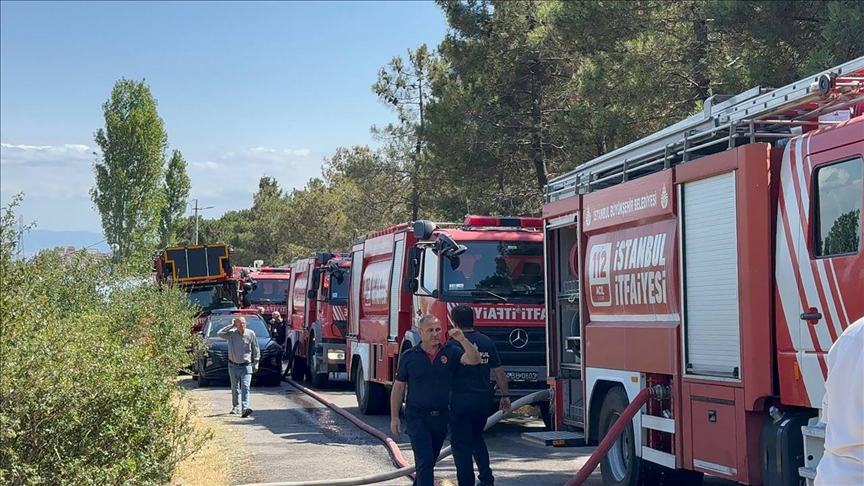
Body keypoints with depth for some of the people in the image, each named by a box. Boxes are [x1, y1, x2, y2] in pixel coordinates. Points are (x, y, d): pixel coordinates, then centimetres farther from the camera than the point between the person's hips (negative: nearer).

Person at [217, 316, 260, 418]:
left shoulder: (251, 334, -2)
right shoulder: (231, 334, -3)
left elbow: (256, 349, 4)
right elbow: (219, 334, -20)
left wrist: (256, 363, 0)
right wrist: (231, 326, -14)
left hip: (246, 366, -1)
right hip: (233, 366, 1)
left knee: (245, 387, -13)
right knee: (235, 388, 13)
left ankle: (245, 408, -23)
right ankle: (235, 406, 28)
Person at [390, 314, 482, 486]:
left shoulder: (450, 353, 0)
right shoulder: (409, 356, -3)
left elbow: (474, 360, -14)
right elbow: (398, 388, 2)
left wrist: (462, 340, -29)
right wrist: (394, 417, -1)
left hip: (441, 417, 3)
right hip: (417, 417, -3)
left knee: (431, 460, 18)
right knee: (425, 459, -13)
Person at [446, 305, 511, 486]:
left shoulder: (452, 345, -10)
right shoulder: (487, 342, 3)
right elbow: (499, 372, 6)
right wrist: (505, 395, 13)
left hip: (460, 400, -5)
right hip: (483, 398, 5)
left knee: (461, 444, 3)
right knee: (477, 438, 23)